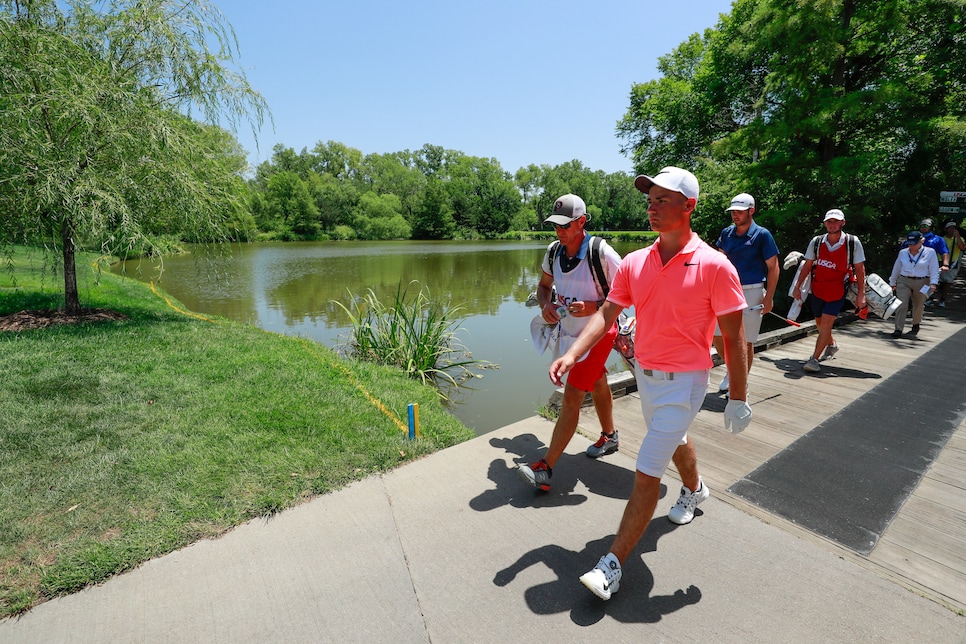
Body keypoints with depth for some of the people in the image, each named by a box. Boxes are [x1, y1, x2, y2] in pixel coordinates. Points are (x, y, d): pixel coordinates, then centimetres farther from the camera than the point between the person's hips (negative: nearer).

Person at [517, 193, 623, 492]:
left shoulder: (602, 253, -21)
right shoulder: (554, 251, -2)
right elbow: (544, 285, 13)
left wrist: (593, 307, -28)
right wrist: (545, 305, -8)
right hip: (569, 331, 7)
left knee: (571, 397, -10)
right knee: (597, 385, 25)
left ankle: (545, 469, -5)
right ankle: (609, 436, 48)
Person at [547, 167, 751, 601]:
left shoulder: (714, 266, -16)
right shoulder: (634, 263, -2)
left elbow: (733, 337, -12)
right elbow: (607, 314, -6)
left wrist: (737, 399, -9)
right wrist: (573, 354, -19)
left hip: (683, 381, -6)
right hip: (645, 374, 6)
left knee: (647, 474, -4)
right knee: (674, 439, 30)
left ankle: (612, 564, 10)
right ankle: (695, 490, 61)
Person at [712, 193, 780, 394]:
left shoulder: (762, 235, -6)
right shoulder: (726, 233, 7)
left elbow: (773, 268, -6)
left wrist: (769, 298, -11)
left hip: (751, 293, -5)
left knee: (746, 341, 3)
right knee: (717, 336, 5)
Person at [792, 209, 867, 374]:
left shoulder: (853, 242, -7)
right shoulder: (816, 241, -1)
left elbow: (860, 268, -4)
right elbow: (807, 265, 5)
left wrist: (861, 294, -8)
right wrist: (798, 286, 1)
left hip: (837, 290, -4)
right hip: (817, 289, 4)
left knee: (826, 323, -13)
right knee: (819, 322, 17)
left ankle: (814, 359, -8)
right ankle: (832, 345, 46)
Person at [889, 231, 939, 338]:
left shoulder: (930, 252, -1)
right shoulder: (903, 252, 5)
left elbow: (934, 269, -4)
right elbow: (896, 268, 13)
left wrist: (933, 283, -16)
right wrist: (892, 283, 15)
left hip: (921, 283, 0)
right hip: (903, 282, 1)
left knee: (918, 306, 13)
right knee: (901, 305, -10)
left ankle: (916, 324, 37)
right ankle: (898, 329, -11)